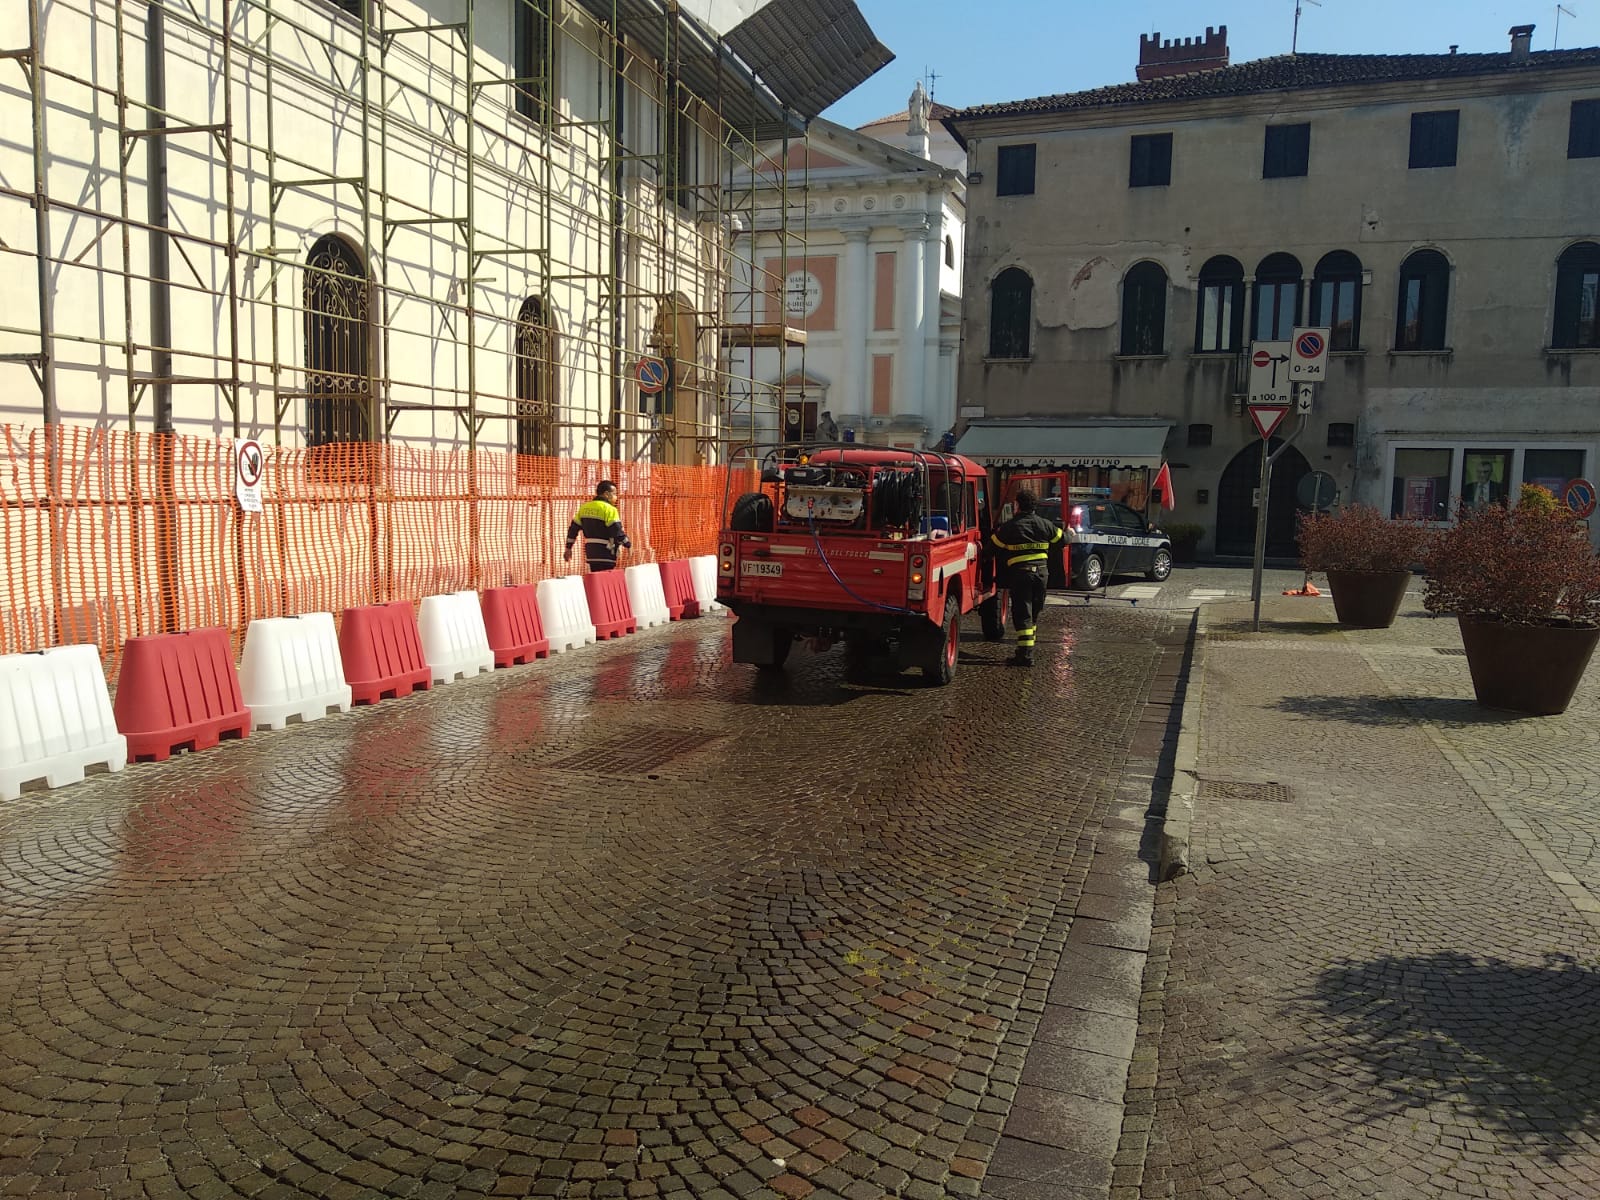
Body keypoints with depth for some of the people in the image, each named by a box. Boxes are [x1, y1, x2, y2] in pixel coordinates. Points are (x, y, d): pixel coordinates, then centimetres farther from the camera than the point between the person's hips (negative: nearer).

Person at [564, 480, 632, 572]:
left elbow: (573, 528, 14)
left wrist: (568, 548, 21)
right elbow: (617, 531, -17)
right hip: (605, 554, -7)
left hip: (591, 552, 7)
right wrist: (629, 545, -4)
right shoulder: (609, 509, -12)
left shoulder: (584, 507, 11)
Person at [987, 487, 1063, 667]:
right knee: (1034, 613, 16)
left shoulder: (1009, 527, -6)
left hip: (1020, 573, -4)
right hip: (1042, 571, 4)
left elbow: (993, 547, 2)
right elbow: (1061, 538, 21)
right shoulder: (1045, 524, 6)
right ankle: (1027, 649, 24)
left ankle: (1025, 655, -10)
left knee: (1022, 613, -4)